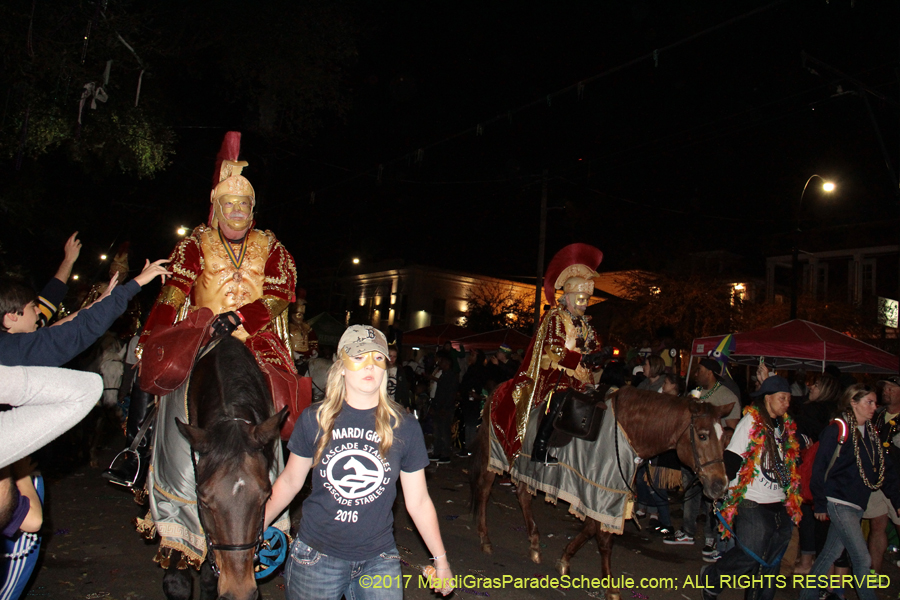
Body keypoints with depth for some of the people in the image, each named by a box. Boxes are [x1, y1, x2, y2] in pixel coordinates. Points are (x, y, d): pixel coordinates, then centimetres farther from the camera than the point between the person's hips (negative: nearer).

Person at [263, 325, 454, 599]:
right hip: (315, 557, 0)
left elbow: (418, 501, 0)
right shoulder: (314, 419, -5)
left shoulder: (404, 427, -6)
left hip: (378, 561, 0)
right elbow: (290, 482, 6)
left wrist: (441, 560, 3)